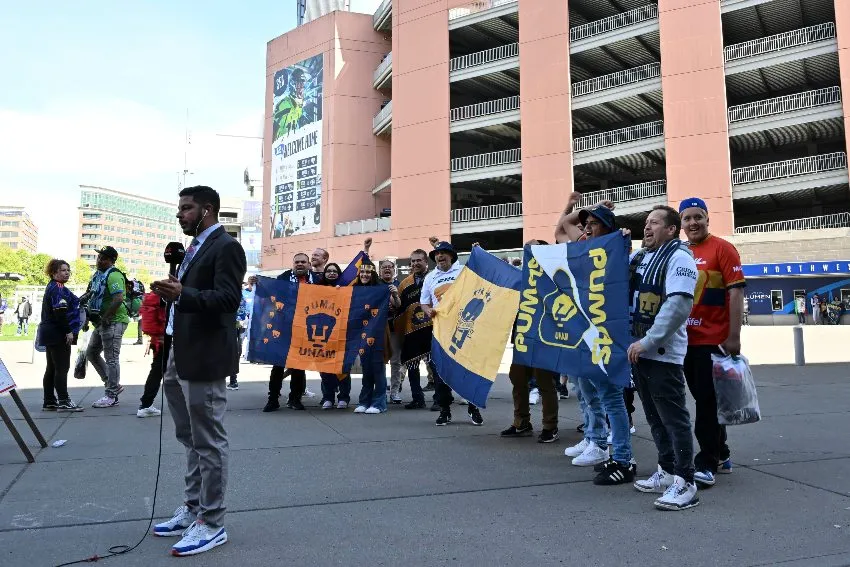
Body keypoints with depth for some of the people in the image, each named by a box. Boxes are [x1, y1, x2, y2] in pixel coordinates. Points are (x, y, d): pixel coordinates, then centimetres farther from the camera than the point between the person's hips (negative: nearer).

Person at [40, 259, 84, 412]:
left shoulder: (52, 287, 19)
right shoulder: (58, 288, -14)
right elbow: (60, 312, -23)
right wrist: (69, 331, -20)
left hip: (50, 333, 11)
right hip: (58, 334, -11)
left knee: (52, 368, 12)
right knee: (62, 368, -7)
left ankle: (49, 402, 17)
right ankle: (63, 402, -5)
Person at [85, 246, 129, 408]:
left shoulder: (113, 276, -15)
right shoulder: (98, 275, 16)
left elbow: (118, 299, -26)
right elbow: (94, 297, 27)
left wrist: (105, 318, -20)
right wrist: (90, 312, 13)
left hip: (113, 322, -11)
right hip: (101, 323, 11)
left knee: (111, 358, -5)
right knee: (91, 353, 17)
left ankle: (111, 396, 2)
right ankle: (114, 385, 23)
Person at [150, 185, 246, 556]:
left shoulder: (226, 247, -11)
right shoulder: (195, 247, 17)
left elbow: (229, 299, -22)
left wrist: (181, 294, -32)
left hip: (204, 358, -10)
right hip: (180, 356, 10)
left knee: (208, 440, -1)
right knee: (191, 438, 18)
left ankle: (212, 522, 10)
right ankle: (194, 508, 32)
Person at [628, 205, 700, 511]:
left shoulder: (678, 258, -9)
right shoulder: (639, 256, 15)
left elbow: (679, 305, -21)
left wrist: (648, 341, -22)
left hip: (663, 353, -8)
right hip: (639, 350, 8)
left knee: (674, 418, -4)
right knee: (654, 417, 15)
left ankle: (685, 483, 3)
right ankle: (666, 472, 27)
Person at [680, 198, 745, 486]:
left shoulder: (722, 249, -6)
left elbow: (736, 293, -11)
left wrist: (734, 337, -16)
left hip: (713, 340, -6)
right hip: (685, 340, 6)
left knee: (707, 401, -3)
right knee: (705, 400, 15)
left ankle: (707, 463, 5)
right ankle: (720, 455, 29)